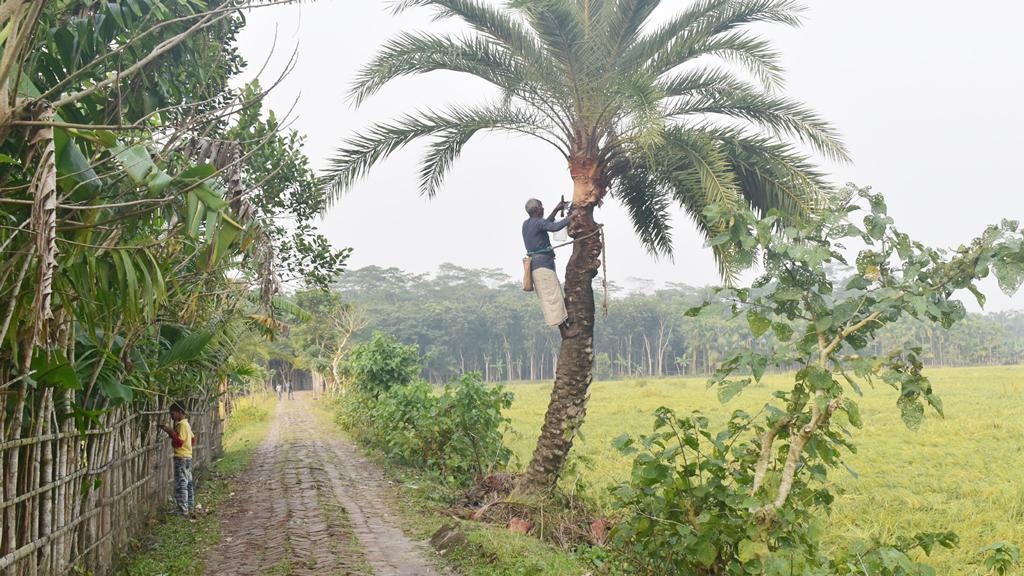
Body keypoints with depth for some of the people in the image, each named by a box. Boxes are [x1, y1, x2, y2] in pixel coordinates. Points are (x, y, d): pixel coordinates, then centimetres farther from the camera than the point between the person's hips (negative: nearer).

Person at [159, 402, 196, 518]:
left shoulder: (181, 425, -15)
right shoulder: (186, 424, 15)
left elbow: (179, 442, -21)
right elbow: (193, 439, 21)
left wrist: (171, 432, -22)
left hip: (181, 457, -10)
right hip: (188, 456, 10)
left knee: (181, 484, -8)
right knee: (188, 483, 12)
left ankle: (183, 511, -7)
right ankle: (190, 509, 18)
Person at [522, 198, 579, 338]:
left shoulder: (526, 224, 15)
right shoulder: (537, 222, -14)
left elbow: (546, 225, 31)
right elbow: (555, 227, -30)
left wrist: (556, 210, 28)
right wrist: (570, 217, -17)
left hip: (535, 263, 10)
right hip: (543, 264, -10)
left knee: (554, 297, 12)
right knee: (553, 298, -8)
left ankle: (565, 326, 15)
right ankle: (565, 330, -7)